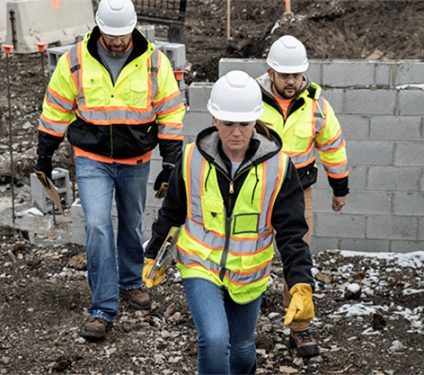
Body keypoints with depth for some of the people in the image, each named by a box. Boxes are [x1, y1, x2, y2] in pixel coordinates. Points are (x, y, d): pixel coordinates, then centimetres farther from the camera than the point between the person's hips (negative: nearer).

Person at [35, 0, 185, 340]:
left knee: (132, 226, 17)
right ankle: (104, 310, -6)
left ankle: (130, 282, 42)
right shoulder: (76, 61, -9)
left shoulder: (154, 62, -8)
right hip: (92, 161, -1)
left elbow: (171, 114, -2)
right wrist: (44, 157, 5)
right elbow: (56, 111, 1)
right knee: (97, 227, -13)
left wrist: (171, 164, -4)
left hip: (136, 162, 1)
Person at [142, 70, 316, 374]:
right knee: (214, 341, -24)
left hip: (248, 276, 1)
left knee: (241, 346, 20)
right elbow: (171, 213, 4)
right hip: (201, 267, -1)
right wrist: (153, 256, 12)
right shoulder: (193, 159, -12)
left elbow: (291, 232, -16)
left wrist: (302, 287, -27)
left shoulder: (278, 167, -16)